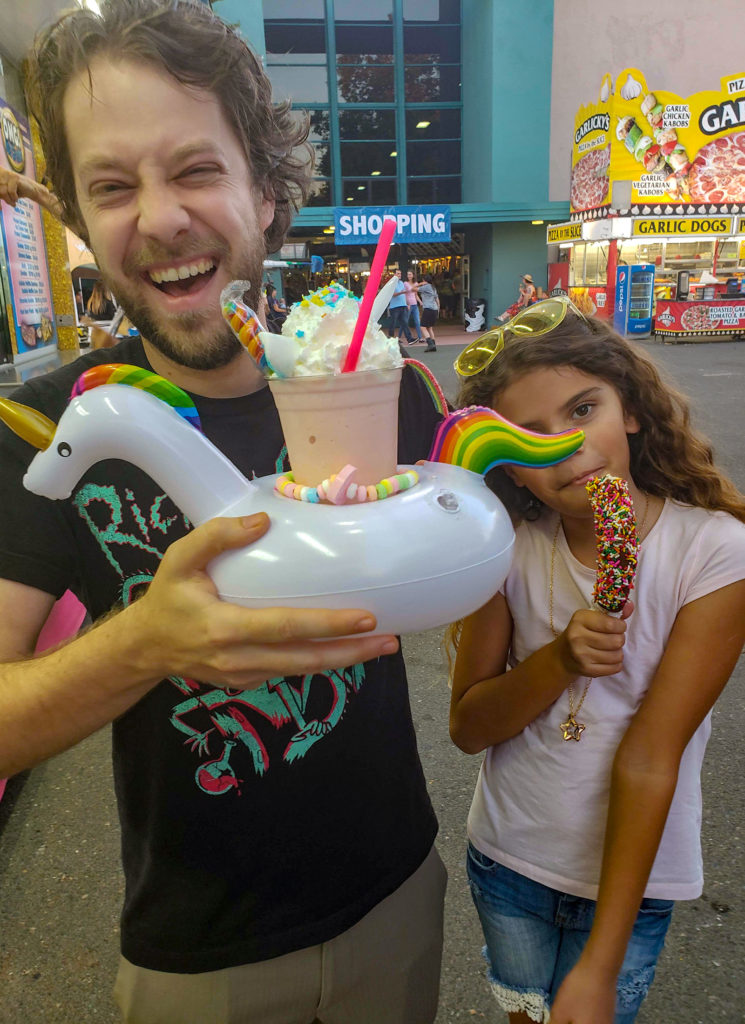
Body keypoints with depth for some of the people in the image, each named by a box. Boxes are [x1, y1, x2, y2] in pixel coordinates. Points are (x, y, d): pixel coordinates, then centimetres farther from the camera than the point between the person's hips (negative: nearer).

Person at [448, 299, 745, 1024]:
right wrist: (560, 661, -28)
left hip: (631, 878, -2)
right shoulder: (511, 548, -12)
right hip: (505, 859, 3)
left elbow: (651, 758, -23)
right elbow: (466, 727, -10)